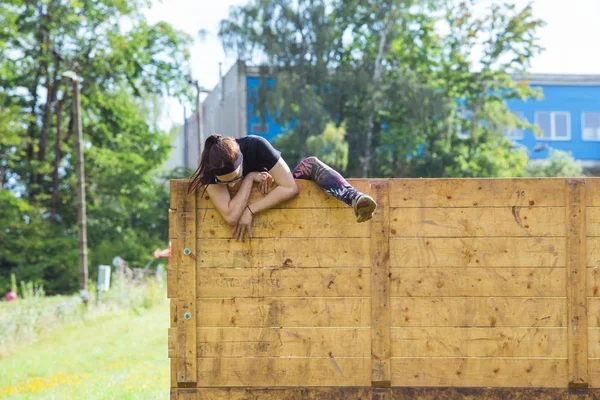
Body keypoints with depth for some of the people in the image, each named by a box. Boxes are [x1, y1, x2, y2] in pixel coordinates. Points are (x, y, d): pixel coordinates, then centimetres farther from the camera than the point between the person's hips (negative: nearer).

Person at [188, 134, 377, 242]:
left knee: (311, 164, -26)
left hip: (278, 200, -2)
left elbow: (290, 187, -34)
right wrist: (249, 178, -37)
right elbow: (231, 216, -42)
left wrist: (250, 210, -38)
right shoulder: (210, 171, -31)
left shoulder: (256, 146, -32)